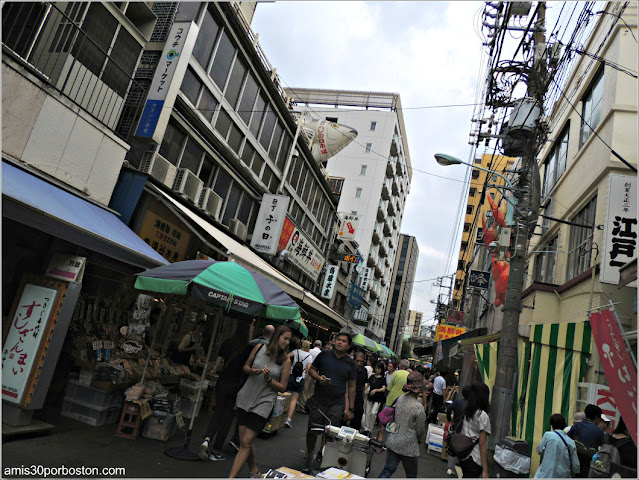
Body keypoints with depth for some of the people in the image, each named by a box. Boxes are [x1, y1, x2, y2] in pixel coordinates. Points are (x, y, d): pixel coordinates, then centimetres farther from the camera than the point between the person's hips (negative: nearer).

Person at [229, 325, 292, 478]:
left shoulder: (286, 361, -5)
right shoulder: (259, 347, -1)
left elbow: (283, 387, -1)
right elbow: (245, 366, 11)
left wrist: (269, 379, -17)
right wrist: (252, 371, -10)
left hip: (263, 403, -3)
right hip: (246, 397, 3)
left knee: (246, 442, -6)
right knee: (245, 441, 10)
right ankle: (254, 471, 32)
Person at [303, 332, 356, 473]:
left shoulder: (350, 363, 2)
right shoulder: (324, 355, 1)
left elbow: (351, 387, 6)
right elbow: (311, 369, 11)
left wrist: (350, 409, 3)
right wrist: (318, 378, -11)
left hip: (337, 404, 0)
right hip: (318, 400, 0)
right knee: (312, 431, 2)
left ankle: (323, 452, 23)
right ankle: (309, 457, 24)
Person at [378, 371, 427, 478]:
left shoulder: (400, 398, -3)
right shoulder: (418, 408, -21)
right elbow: (420, 430, -8)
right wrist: (420, 440, 13)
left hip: (392, 442, 5)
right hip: (408, 447, -5)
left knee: (388, 470, 16)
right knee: (411, 475, 17)